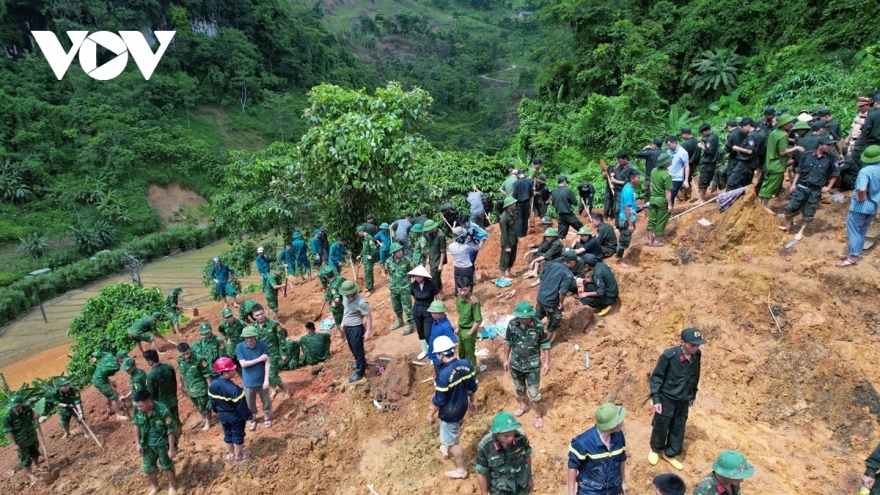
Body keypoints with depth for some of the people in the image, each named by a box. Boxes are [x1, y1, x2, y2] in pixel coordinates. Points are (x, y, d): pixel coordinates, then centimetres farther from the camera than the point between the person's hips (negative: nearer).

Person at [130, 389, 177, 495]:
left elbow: (171, 430, -23)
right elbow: (136, 424, 0)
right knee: (148, 469, 20)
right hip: (147, 445, 4)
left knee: (167, 466, 18)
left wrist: (171, 449, -17)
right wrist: (138, 443, 1)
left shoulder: (163, 411, -34)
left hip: (163, 444, -4)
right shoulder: (137, 409, -20)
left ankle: (171, 486, 43)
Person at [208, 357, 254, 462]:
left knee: (227, 434, 24)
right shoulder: (234, 388, -34)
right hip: (236, 416, -6)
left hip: (222, 415, 6)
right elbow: (241, 406, -25)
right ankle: (238, 455, 30)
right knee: (238, 435, 14)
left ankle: (231, 454, 40)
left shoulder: (212, 385, -11)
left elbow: (212, 401, 5)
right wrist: (249, 416, -11)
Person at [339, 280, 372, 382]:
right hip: (347, 327, 8)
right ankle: (361, 363, 47)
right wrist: (343, 323, 18)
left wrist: (368, 332, -20)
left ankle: (360, 372, 21)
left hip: (356, 328, -8)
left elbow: (369, 317, -22)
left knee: (358, 350, 5)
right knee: (353, 348, 25)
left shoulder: (361, 303, -29)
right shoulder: (345, 297, -5)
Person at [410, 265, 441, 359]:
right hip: (417, 311, 4)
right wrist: (418, 306, 15)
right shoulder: (413, 285, -9)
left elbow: (438, 299, -9)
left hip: (429, 312, -4)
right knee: (420, 332, 17)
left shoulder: (431, 284, -19)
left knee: (428, 334, -7)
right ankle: (425, 350, 38)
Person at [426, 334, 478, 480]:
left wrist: (431, 414, -7)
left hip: (450, 412, -7)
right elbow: (473, 386, 1)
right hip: (462, 406, 7)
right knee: (454, 433, 34)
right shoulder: (466, 364, -13)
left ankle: (461, 470, 34)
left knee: (453, 442, 16)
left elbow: (439, 400, -24)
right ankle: (446, 448, 60)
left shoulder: (444, 374, -34)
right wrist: (472, 401, 19)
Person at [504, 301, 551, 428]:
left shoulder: (538, 325, -20)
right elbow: (508, 342, 0)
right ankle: (523, 405, 51)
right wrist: (506, 359, 6)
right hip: (516, 364, 3)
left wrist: (547, 363, -8)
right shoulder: (512, 324, -14)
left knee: (533, 392, 3)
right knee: (519, 388, 23)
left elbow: (545, 344, -9)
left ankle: (538, 414, 29)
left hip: (533, 365, -3)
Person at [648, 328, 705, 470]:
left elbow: (695, 376, 9)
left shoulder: (697, 356, -8)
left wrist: (693, 395, 17)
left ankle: (669, 454, 37)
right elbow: (656, 377, -15)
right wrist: (656, 398, -17)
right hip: (667, 399, -5)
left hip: (683, 401, 5)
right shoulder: (669, 355, -25)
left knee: (678, 429, 16)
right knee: (660, 427, 11)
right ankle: (655, 450, 38)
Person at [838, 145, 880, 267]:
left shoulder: (865, 171, -23)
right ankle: (855, 254, 25)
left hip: (860, 206, -7)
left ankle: (852, 257, 1)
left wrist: (860, 198, -18)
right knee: (862, 231, 17)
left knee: (853, 231, 1)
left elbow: (862, 189, -37)